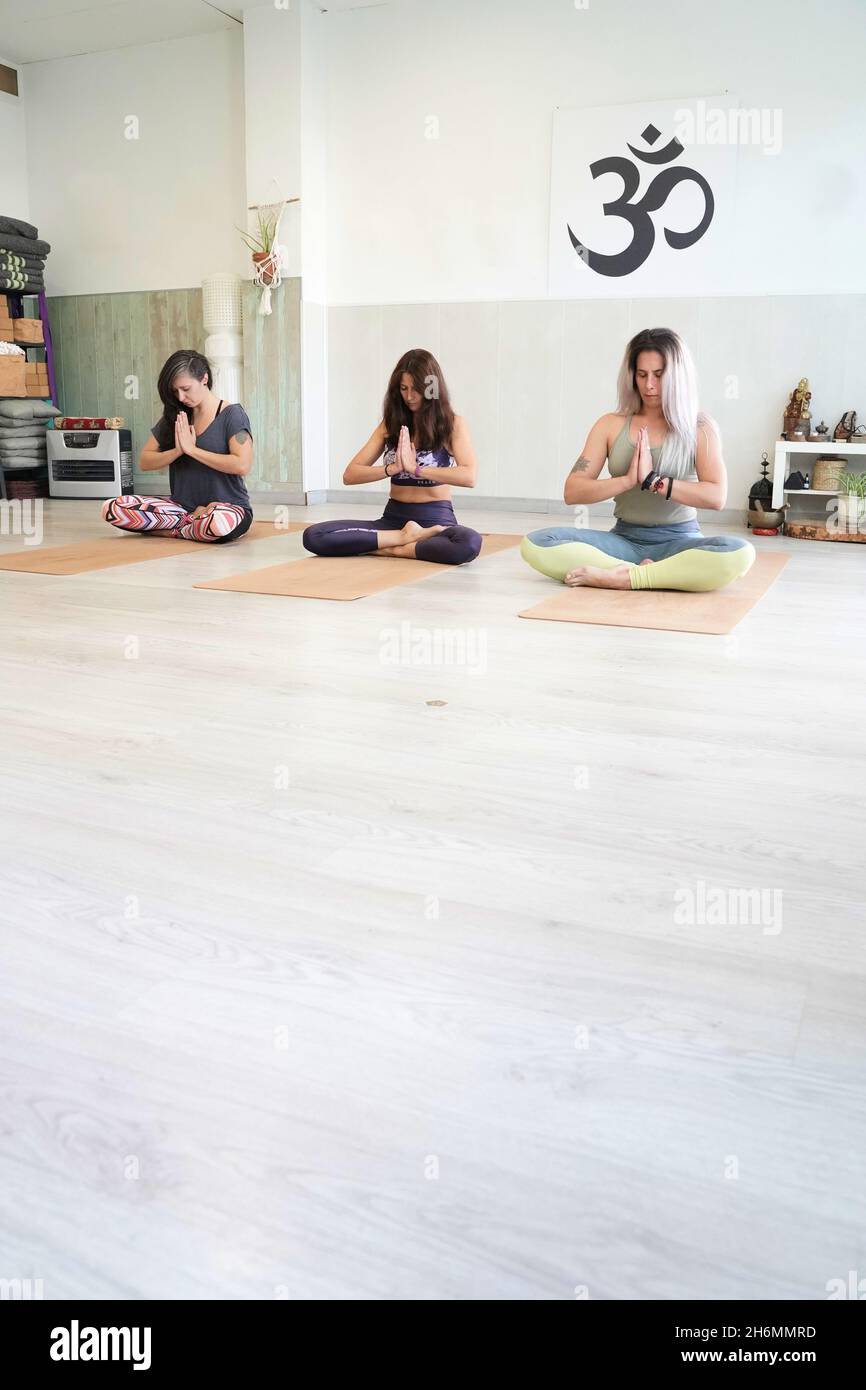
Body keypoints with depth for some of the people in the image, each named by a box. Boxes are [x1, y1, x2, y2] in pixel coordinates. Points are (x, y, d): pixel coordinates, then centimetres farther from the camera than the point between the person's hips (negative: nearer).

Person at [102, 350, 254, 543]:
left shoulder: (232, 415, -4)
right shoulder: (173, 418, 10)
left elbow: (242, 465, -18)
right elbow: (144, 462, 8)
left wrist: (191, 449, -14)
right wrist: (178, 451, -11)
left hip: (228, 507, -5)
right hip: (182, 505, 5)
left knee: (219, 522, -45)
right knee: (112, 508, -17)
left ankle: (171, 530, -10)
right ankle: (196, 521, -9)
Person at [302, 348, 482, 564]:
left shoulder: (452, 424, 0)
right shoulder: (390, 424, 11)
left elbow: (469, 476, -17)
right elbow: (349, 475, 4)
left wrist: (415, 468, -21)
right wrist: (392, 468, -13)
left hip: (436, 520, -3)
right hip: (393, 518, 4)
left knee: (469, 544, -41)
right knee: (313, 536, -20)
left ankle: (391, 549, -21)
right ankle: (404, 538, -17)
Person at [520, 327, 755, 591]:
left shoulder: (699, 427, 1)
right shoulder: (611, 424, 6)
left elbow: (716, 497, -12)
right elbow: (572, 491, -2)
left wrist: (653, 481, -18)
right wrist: (628, 480, -16)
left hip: (678, 542, -1)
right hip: (624, 539, 2)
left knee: (739, 553, -35)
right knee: (536, 544, -23)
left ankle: (620, 577, -28)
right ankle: (644, 573, -26)